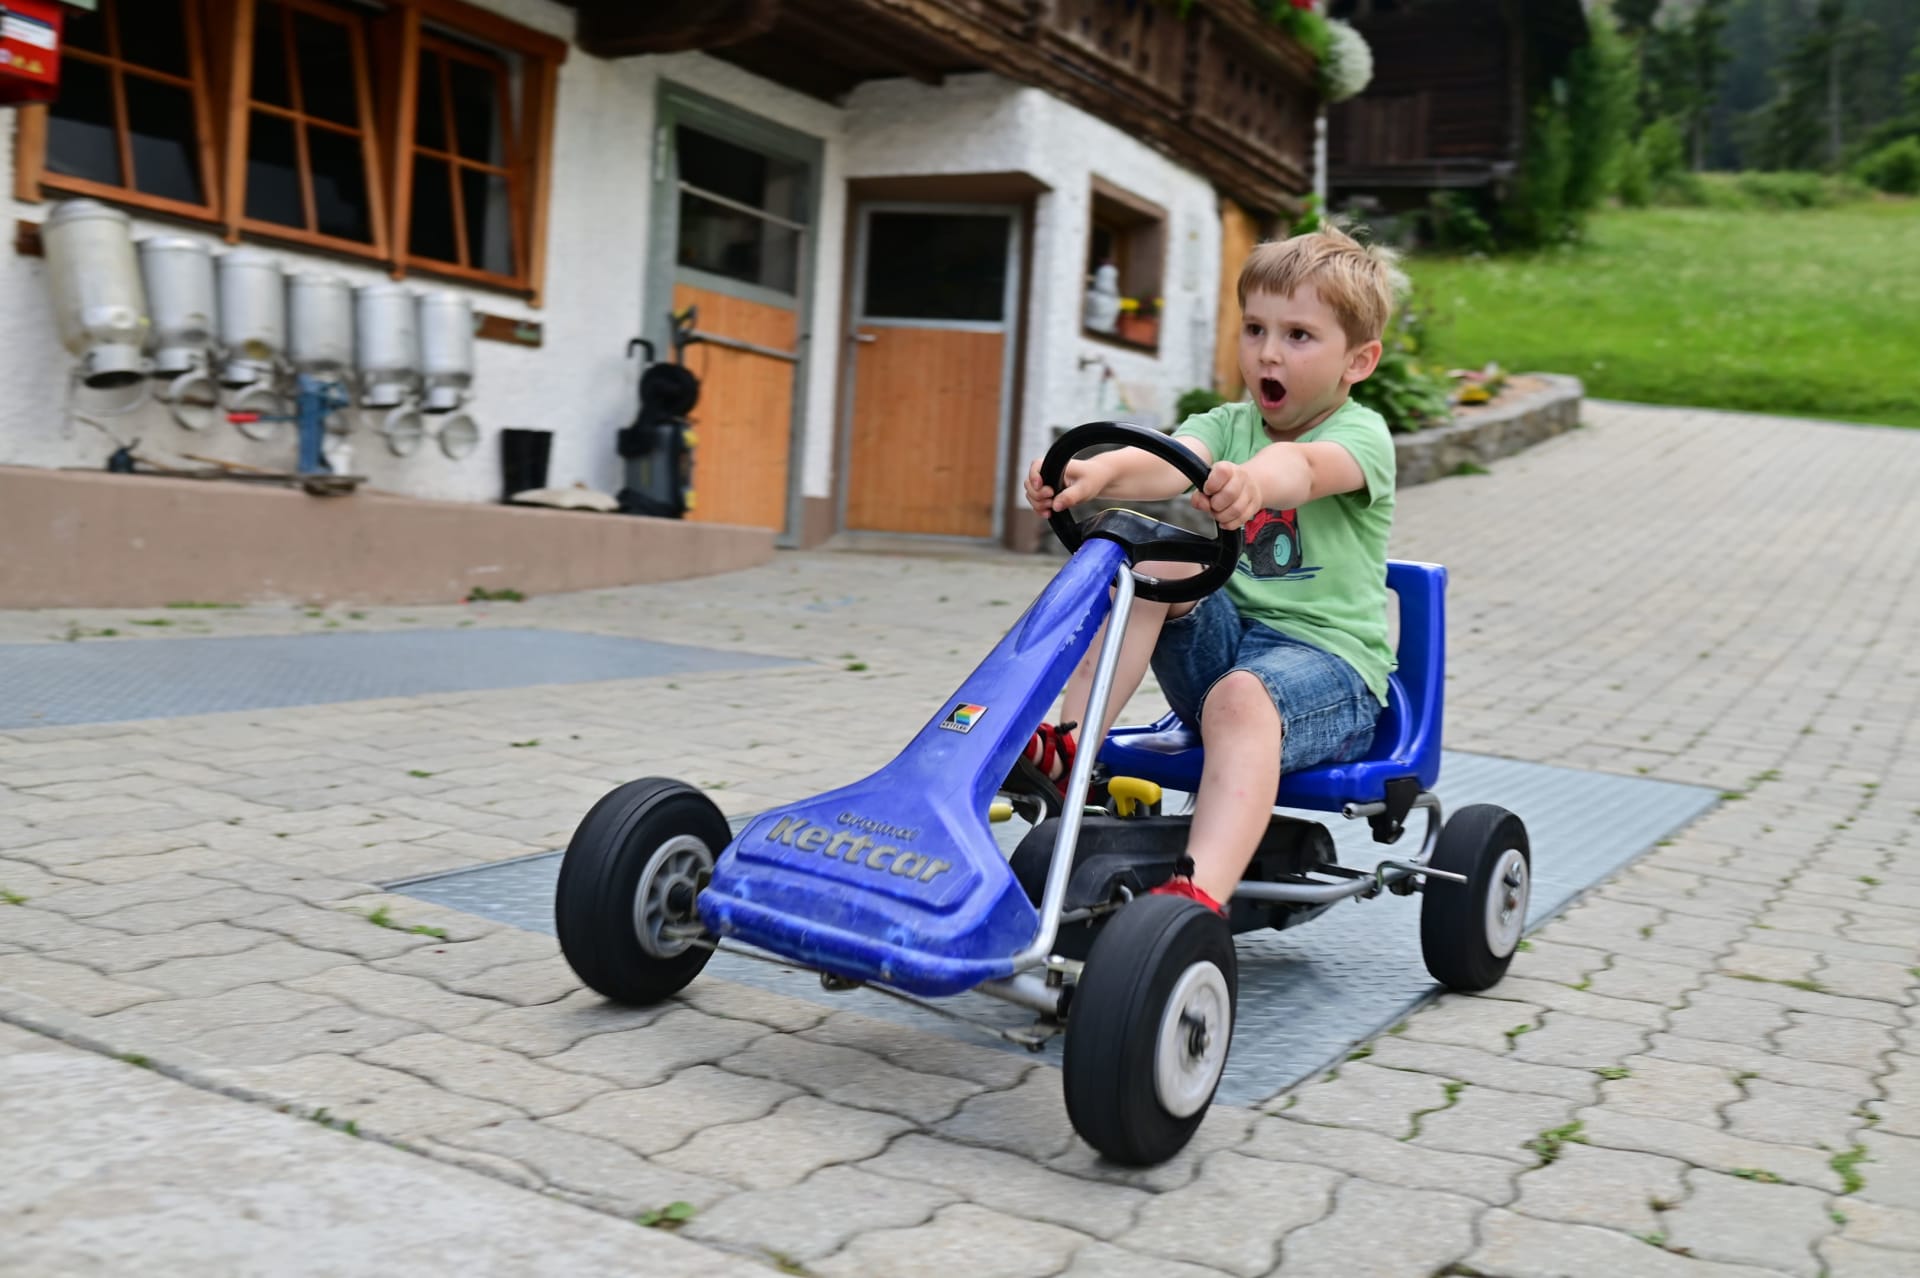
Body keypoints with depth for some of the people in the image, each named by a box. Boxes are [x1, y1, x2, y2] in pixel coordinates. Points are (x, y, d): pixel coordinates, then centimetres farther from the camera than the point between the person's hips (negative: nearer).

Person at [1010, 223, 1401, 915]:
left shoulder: (1361, 434, -4)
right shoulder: (1228, 423, 10)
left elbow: (1303, 466, -31)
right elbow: (1170, 463, -14)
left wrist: (1252, 481, -55)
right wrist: (1096, 473, -37)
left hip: (1328, 656, -5)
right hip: (1227, 632, 5)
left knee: (1240, 698, -37)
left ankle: (1200, 895, -51)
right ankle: (1070, 745, -24)